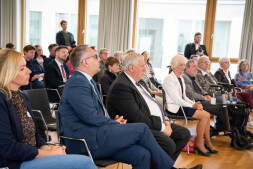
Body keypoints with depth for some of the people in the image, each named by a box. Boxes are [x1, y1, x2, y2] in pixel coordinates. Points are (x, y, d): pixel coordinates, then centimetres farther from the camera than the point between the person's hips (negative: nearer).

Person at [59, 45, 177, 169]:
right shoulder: (77, 82, -12)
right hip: (84, 142, -9)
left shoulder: (87, 81, 20)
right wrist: (115, 124, -5)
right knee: (141, 129, -14)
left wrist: (114, 121, 3)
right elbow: (91, 117, -18)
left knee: (142, 154, -11)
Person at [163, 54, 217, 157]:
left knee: (207, 115, -9)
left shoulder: (181, 79, 18)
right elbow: (176, 99, -17)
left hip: (181, 105, 9)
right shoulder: (169, 79, -12)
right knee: (205, 115, -18)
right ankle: (199, 143, -6)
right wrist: (192, 105, -15)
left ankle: (207, 142, 2)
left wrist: (195, 104, 1)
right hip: (174, 108, -9)